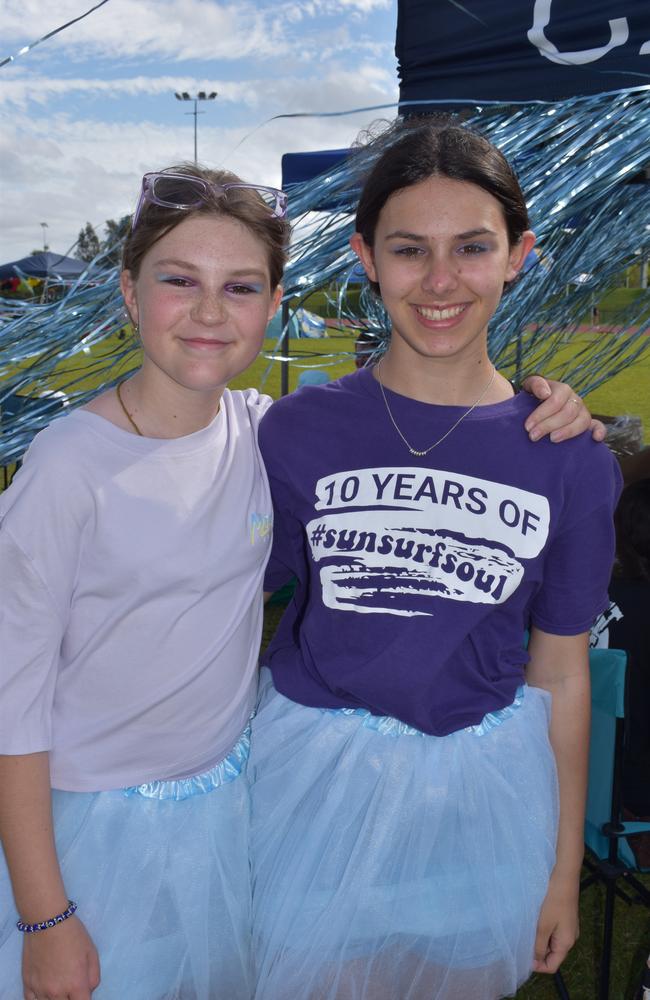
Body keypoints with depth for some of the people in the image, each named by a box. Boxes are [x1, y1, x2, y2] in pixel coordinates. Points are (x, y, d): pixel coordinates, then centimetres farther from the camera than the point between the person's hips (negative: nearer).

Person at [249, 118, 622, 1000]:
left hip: (478, 792, 1)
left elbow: (561, 676, 0)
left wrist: (564, 872, 7)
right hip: (316, 777, 0)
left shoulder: (571, 462, -8)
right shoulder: (298, 432, -10)